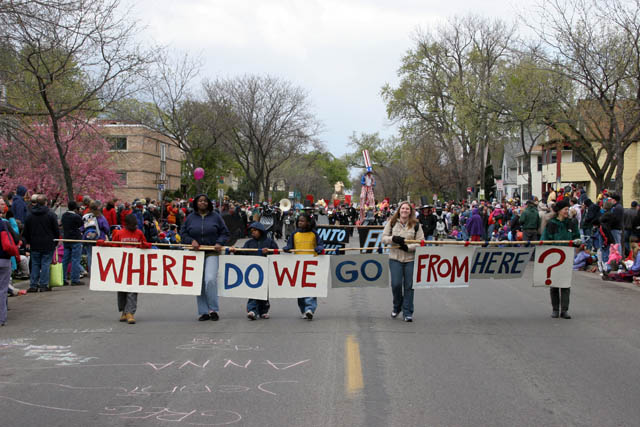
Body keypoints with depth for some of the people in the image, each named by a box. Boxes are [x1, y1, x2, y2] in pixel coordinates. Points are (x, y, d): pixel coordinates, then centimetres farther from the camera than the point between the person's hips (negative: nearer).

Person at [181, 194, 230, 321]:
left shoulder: (215, 216, 6)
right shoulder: (190, 217, 8)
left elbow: (224, 232, 9)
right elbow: (183, 233, 11)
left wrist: (219, 243, -8)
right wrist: (191, 241, -7)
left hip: (211, 253, -2)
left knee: (210, 279, -18)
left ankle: (213, 310, -6)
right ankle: (203, 312, 9)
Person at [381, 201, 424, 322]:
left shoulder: (415, 225, 3)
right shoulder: (392, 223, 6)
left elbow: (421, 241, 0)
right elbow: (384, 238, 6)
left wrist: (408, 247, -14)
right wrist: (393, 239, -14)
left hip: (410, 259, 0)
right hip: (395, 258, 0)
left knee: (409, 286, 1)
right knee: (396, 284, -6)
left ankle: (408, 312, 10)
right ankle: (397, 307, 21)